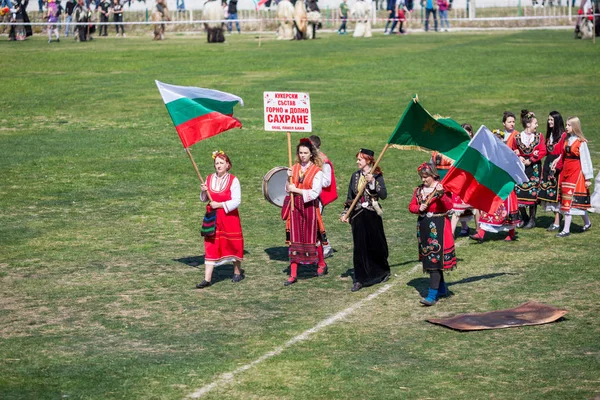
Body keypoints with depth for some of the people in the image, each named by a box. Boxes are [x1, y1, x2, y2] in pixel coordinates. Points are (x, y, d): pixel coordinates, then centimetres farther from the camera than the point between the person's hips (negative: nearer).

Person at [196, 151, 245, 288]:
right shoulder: (209, 179, 5)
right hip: (212, 218, 3)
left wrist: (219, 204, -19)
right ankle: (207, 279, -5)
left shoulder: (233, 180, -8)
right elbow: (204, 199, 11)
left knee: (233, 244, 10)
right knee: (210, 246, -3)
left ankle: (237, 271, 32)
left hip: (229, 217, -3)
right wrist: (204, 191, -10)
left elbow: (236, 201, -14)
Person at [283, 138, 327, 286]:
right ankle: (293, 274, 4)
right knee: (294, 239, 2)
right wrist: (289, 178, -10)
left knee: (313, 238, 8)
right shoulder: (294, 168, 7)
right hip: (295, 207, 4)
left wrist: (296, 190, -17)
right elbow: (288, 189, 8)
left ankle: (321, 264, 33)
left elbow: (315, 192, -15)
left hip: (309, 207, -4)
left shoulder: (317, 171, -7)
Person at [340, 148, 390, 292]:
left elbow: (384, 195, -15)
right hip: (358, 216, 3)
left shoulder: (377, 176, -4)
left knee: (376, 245, 8)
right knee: (359, 247, 0)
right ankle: (360, 280, 3)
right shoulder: (355, 176, 8)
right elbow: (350, 197, 13)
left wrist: (373, 182, -24)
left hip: (372, 215, -3)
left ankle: (383, 272, 33)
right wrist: (345, 213, 6)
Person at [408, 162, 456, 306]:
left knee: (435, 259, -12)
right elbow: (411, 206, 12)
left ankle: (432, 295, -16)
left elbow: (449, 206, -15)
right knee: (428, 259, 13)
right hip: (423, 226, 7)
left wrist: (441, 194, -30)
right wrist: (419, 208, -9)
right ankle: (442, 288, 30)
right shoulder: (419, 190, 11)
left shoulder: (442, 188, -6)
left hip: (438, 227, -7)